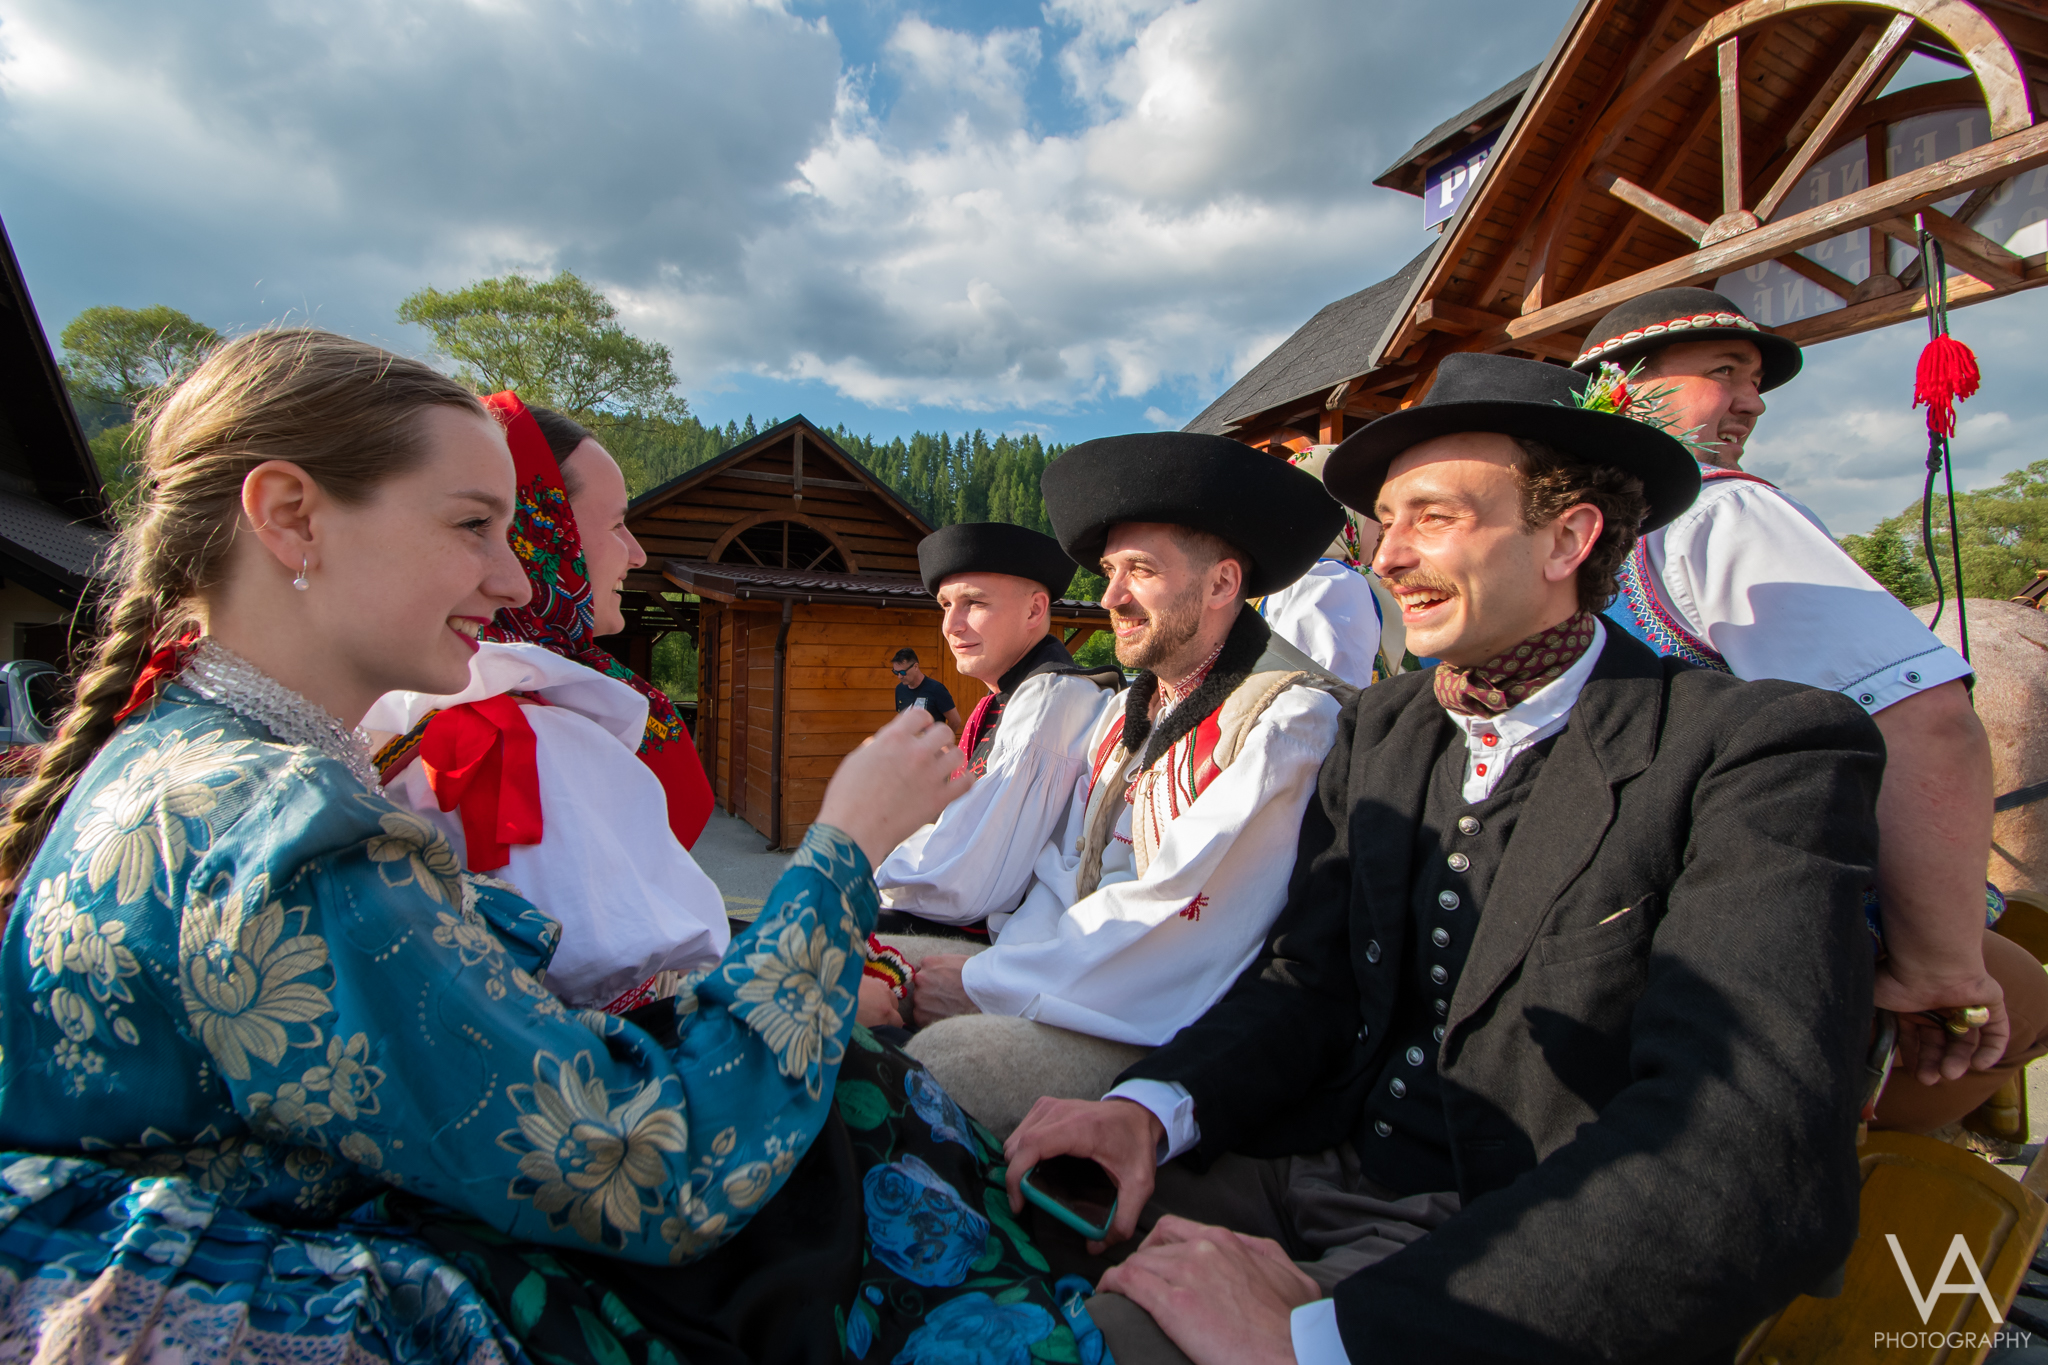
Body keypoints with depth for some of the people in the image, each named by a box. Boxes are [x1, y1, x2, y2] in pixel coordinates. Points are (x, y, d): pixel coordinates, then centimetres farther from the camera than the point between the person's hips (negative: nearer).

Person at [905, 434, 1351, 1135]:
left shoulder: (1289, 717, -15)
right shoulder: (1124, 716, 13)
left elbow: (1178, 921, -21)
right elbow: (1064, 874, 11)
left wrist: (984, 983, -15)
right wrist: (990, 972, -9)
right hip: (1082, 1005, 7)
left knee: (951, 1054, -27)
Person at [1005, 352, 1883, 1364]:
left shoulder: (1764, 757, -13)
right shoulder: (1380, 729, 7)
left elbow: (1757, 1163, -24)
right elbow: (1307, 979, 4)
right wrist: (1150, 1109, -17)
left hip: (1529, 1282, -5)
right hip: (1305, 1183, 5)